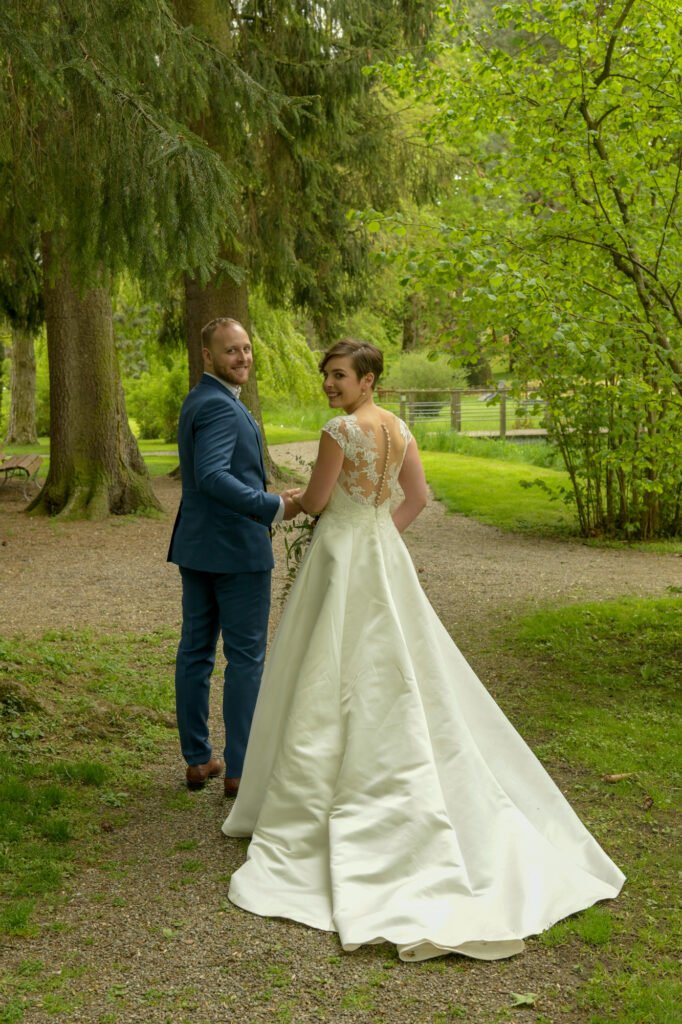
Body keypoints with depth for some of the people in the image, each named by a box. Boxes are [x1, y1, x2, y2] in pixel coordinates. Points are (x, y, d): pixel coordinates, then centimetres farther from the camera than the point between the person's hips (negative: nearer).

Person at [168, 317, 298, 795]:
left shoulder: (198, 401, 15)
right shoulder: (221, 407, -17)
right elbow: (212, 476, -30)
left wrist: (261, 499, 25)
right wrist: (273, 507, -31)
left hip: (196, 546, 10)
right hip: (236, 548, -10)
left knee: (195, 650, 11)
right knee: (246, 658, -1)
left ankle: (198, 760, 21)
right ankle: (240, 768, 4)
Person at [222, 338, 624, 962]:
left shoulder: (341, 430, -17)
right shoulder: (399, 429, 6)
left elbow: (315, 501, -11)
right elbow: (419, 497, 12)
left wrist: (297, 502, 11)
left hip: (343, 561, -8)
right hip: (385, 557, 8)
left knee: (329, 688, 0)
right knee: (396, 683, 14)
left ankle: (308, 815, 9)